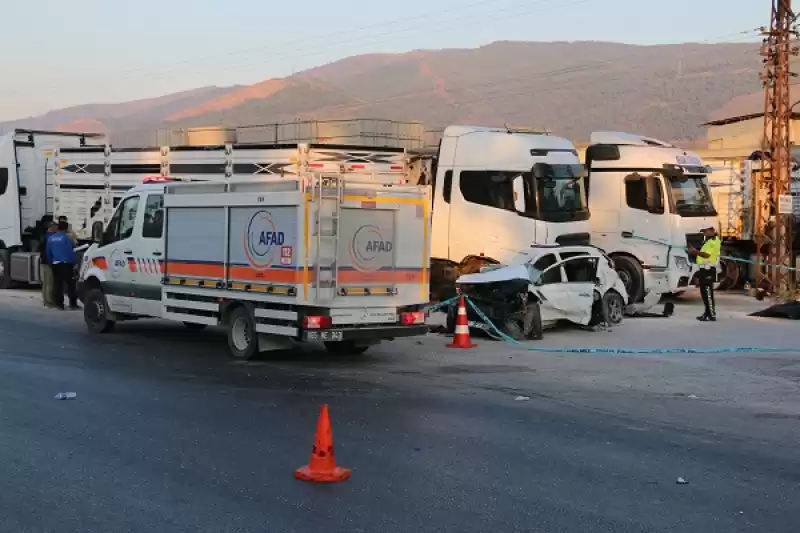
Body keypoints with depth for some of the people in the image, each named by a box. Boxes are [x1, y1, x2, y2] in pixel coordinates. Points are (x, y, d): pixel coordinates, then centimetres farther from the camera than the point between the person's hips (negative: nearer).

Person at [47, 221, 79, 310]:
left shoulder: (51, 238, 9)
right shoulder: (66, 237, -8)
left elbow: (48, 252, 13)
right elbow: (70, 252, -9)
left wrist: (50, 263, 22)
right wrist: (73, 263, -2)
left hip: (55, 264, 5)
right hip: (66, 264, -5)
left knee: (58, 285, 7)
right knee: (70, 284, -1)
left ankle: (59, 303, 6)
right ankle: (73, 303, -4)